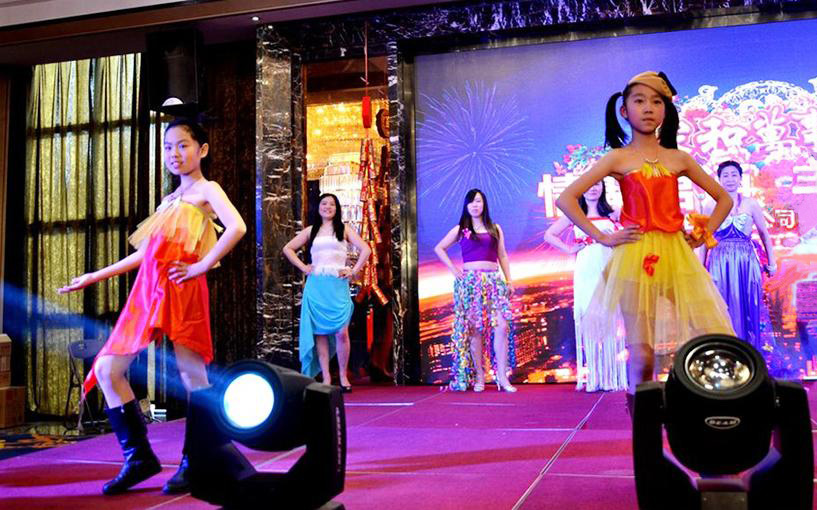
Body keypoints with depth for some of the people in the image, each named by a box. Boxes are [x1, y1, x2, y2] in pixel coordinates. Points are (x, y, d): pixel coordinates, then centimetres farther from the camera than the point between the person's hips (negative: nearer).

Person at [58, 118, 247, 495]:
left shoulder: (207, 189, 1)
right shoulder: (170, 199, 23)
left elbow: (237, 227, -19)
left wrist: (202, 266, -16)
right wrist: (94, 276, 27)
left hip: (181, 290, -8)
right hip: (148, 292, 8)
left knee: (192, 376, -4)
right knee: (106, 369, 2)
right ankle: (139, 457, 10)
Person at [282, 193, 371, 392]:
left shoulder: (344, 230, 10)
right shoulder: (310, 231, 15)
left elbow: (366, 249, 4)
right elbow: (288, 248, 17)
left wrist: (354, 271, -2)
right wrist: (303, 267, 6)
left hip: (338, 285, -2)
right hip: (316, 285, 2)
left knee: (341, 332, -10)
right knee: (320, 332, 0)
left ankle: (343, 376, 2)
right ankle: (326, 378, 5)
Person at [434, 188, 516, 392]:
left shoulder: (495, 229, 16)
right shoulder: (460, 230, 10)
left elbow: (502, 256, 15)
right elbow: (439, 248, 15)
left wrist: (509, 280, 6)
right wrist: (453, 269, 4)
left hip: (493, 281, 1)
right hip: (469, 282, -1)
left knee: (502, 326, -12)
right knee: (474, 329, -2)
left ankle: (502, 377, -7)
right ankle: (479, 377, 6)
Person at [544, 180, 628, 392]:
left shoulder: (613, 214, 10)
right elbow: (549, 235, 13)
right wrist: (569, 249, 4)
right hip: (585, 274, 0)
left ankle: (612, 376, 3)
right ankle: (592, 377, 0)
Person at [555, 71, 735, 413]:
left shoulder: (678, 159, 11)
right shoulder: (619, 158, 3)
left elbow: (723, 199, 21)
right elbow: (566, 198, -2)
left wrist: (703, 234, 7)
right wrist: (602, 237, -5)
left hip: (678, 257, 3)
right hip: (636, 257, -3)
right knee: (641, 356, -3)